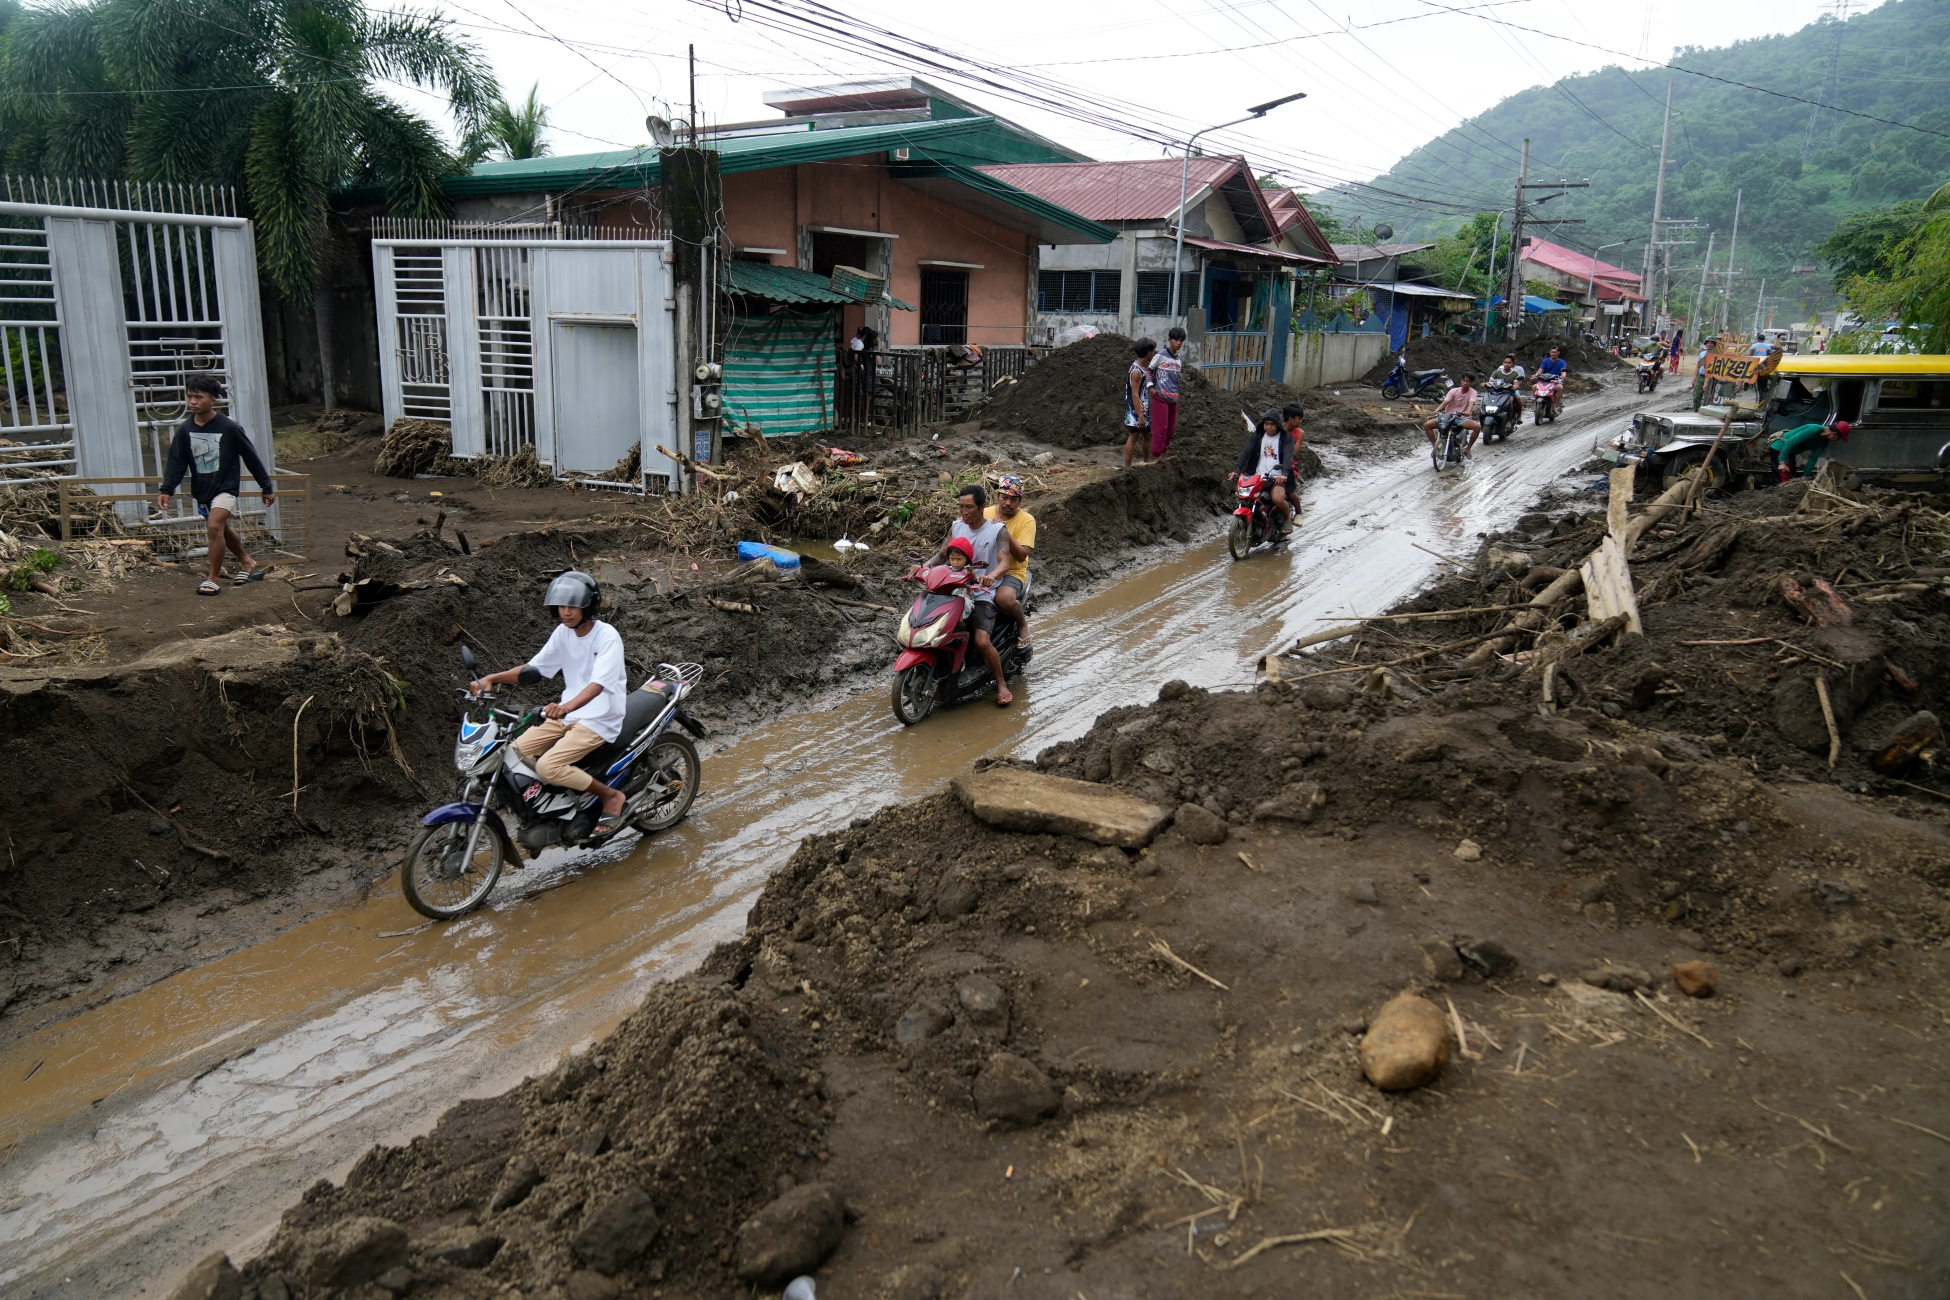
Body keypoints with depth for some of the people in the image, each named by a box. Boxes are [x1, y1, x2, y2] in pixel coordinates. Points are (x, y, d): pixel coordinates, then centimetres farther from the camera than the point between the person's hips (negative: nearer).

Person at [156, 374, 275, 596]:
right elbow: (176, 462, -3)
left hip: (226, 487, -6)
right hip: (202, 490, 6)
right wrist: (166, 490, -16)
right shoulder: (185, 430, -5)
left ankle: (213, 579, -12)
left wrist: (267, 487, -1)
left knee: (215, 526, -22)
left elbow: (251, 457, -6)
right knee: (224, 530, 19)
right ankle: (248, 563, 42)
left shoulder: (229, 428, -15)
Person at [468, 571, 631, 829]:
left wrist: (566, 707, -49)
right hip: (567, 712, 7)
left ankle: (611, 796, -5)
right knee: (516, 750, -6)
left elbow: (598, 684, -31)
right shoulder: (563, 632, 3)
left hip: (601, 718, -7)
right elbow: (534, 667, 9)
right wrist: (491, 678, -6)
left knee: (548, 766, -23)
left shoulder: (607, 636, -18)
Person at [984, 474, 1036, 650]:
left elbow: (1022, 555, -14)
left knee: (1004, 598, -37)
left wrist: (1005, 533, -25)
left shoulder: (1027, 520, -5)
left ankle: (1022, 622, -3)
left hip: (1013, 572, -3)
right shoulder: (985, 514, 5)